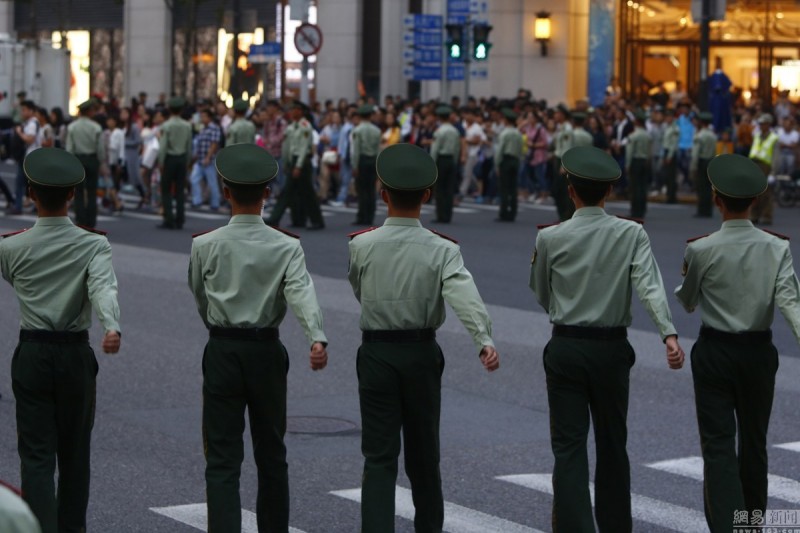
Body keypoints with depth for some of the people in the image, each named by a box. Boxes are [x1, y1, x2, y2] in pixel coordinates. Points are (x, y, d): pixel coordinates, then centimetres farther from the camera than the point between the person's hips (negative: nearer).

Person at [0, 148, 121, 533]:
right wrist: (112, 327, -39)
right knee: (75, 450, 16)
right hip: (76, 354, 0)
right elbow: (103, 287, -25)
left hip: (31, 353, 0)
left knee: (36, 454, -1)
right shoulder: (93, 245, -7)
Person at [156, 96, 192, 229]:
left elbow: (163, 147, -12)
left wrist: (161, 163, -4)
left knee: (166, 191, 2)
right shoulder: (187, 126, 1)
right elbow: (189, 146, 4)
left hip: (169, 159, -4)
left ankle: (169, 221, -3)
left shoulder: (166, 126, -10)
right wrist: (187, 161, 13)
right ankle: (179, 221, 6)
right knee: (180, 191, 6)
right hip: (182, 159, 4)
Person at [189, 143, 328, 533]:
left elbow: (199, 299, 9)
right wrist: (317, 338, -33)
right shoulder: (287, 247, -7)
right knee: (271, 453, 17)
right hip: (267, 351, 1)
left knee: (222, 459, -2)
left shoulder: (204, 245, -4)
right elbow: (302, 293, -22)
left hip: (221, 352, -1)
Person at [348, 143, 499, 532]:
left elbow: (359, 292, 7)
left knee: (379, 457, 1)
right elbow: (465, 295, -25)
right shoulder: (442, 249, -10)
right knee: (423, 451, 18)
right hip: (422, 353, 1)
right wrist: (484, 340, -34)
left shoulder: (361, 245, -7)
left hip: (376, 354, -1)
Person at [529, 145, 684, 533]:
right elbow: (650, 285, -20)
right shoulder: (632, 234, -5)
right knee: (612, 444, 16)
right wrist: (669, 333, -28)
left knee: (568, 447, -1)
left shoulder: (549, 238, -4)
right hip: (611, 348, 1)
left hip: (565, 347, -1)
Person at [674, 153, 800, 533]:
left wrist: (684, 285, 23)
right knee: (754, 442, 18)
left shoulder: (701, 250, -11)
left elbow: (687, 302, 3)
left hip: (714, 352, -2)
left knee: (719, 445, -2)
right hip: (759, 351, 3)